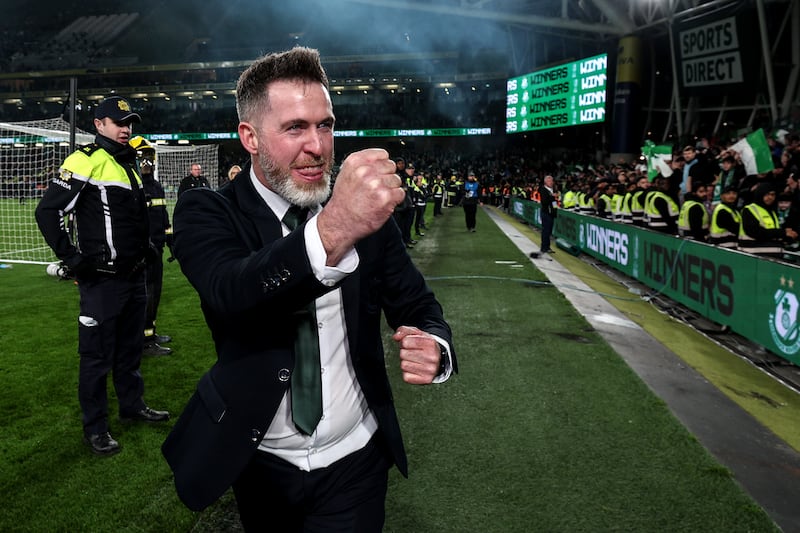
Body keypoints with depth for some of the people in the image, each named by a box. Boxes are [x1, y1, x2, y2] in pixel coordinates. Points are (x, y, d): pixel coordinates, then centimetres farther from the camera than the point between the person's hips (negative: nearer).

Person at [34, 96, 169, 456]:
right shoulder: (86, 161, -12)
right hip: (101, 279, -8)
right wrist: (72, 258, -17)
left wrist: (144, 247, 20)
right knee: (97, 355, 2)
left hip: (134, 275, 8)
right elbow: (47, 212, -16)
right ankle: (95, 428, 15)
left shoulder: (129, 164, 15)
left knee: (130, 347, 19)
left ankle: (132, 404, 35)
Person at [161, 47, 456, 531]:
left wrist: (434, 347, -26)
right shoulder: (207, 214, -14)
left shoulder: (368, 211, -8)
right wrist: (331, 230, -54)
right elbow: (232, 293, -35)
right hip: (260, 463, 1)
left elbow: (417, 307, -2)